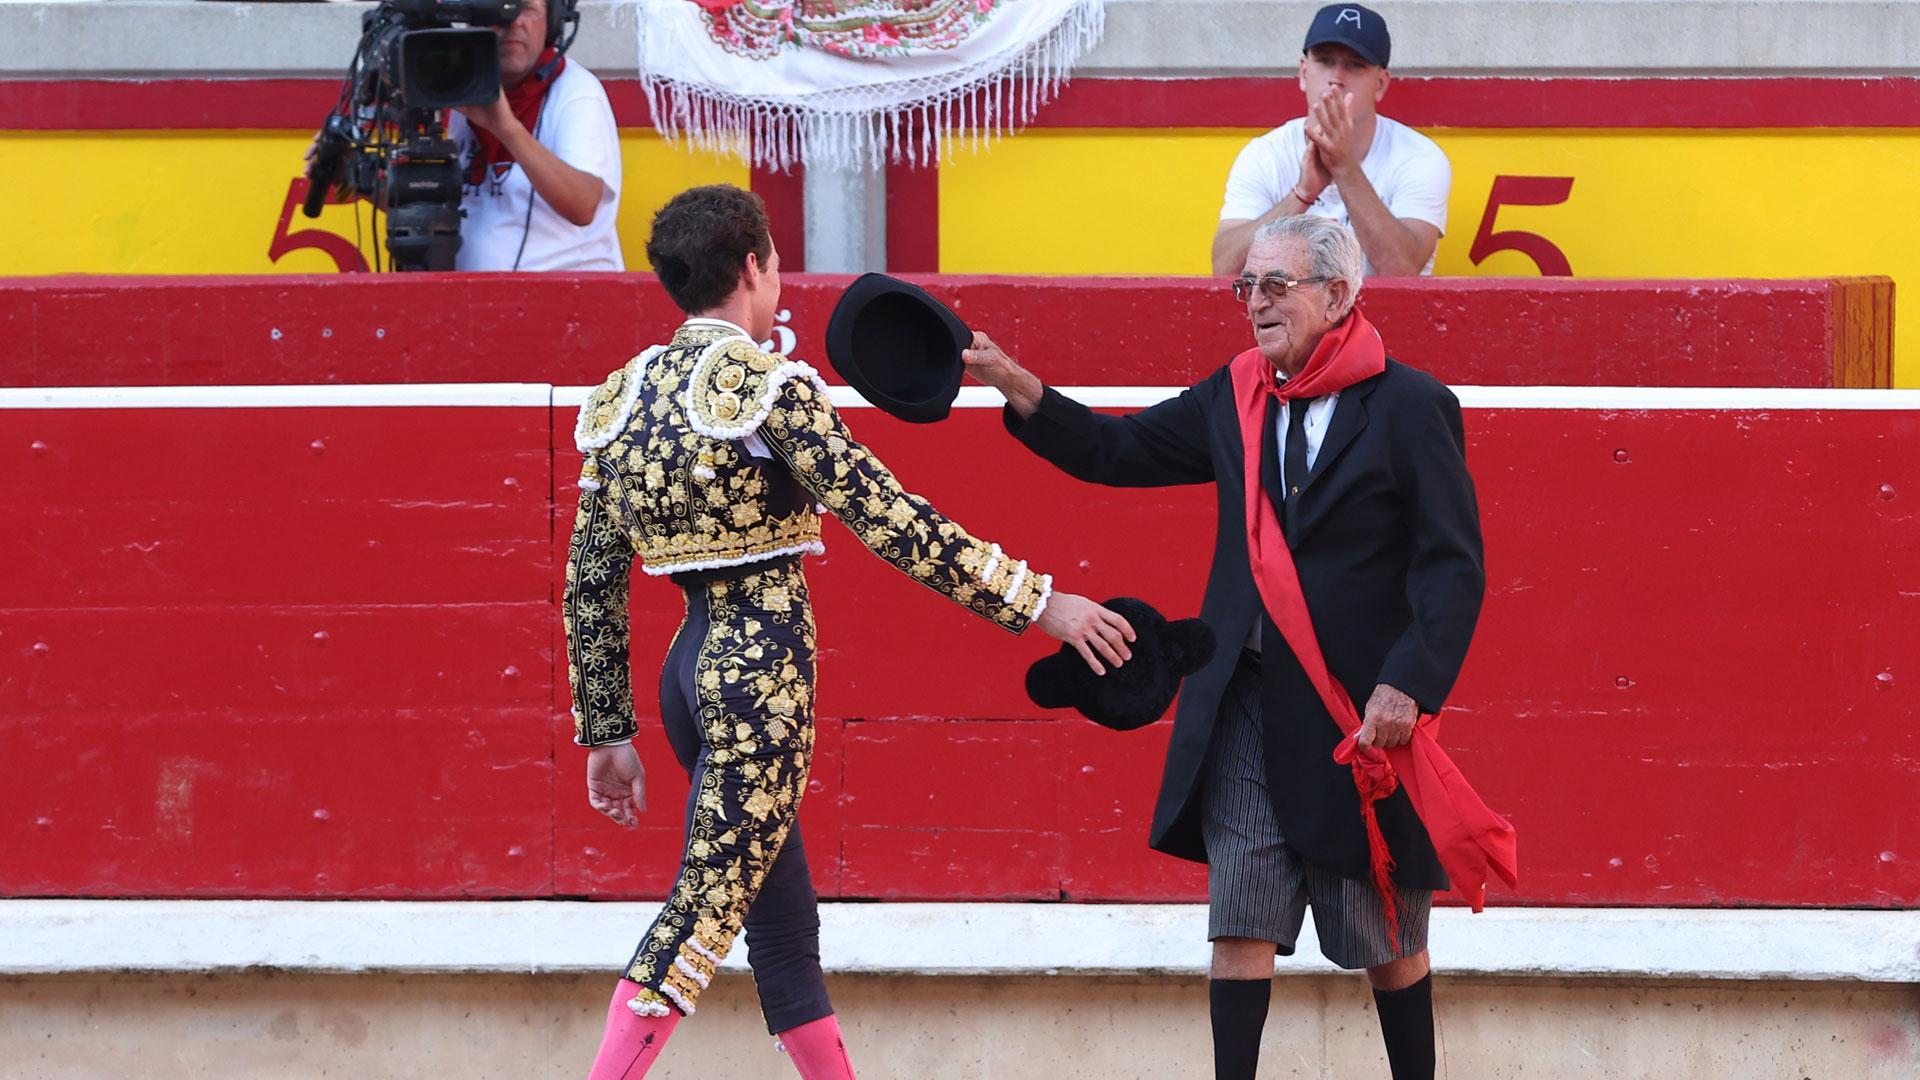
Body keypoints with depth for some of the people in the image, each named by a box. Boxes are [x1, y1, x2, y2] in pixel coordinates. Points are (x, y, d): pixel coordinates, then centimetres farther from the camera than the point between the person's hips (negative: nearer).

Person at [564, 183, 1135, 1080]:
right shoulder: (768, 387, -12)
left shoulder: (622, 397, 8)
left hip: (692, 663, 8)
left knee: (784, 919, 15)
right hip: (763, 667, -8)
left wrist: (606, 732, 17)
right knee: (709, 904, -7)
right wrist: (1036, 603, -10)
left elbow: (591, 585, 10)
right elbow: (890, 521, -15)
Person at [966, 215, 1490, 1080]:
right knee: (1240, 926, 0)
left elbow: (1453, 567, -10)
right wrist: (1016, 387, -1)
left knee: (1387, 939, 7)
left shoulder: (1409, 406, -7)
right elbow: (1113, 452, 12)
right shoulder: (1234, 399, 8)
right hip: (1245, 708, 4)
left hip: (1361, 713, -4)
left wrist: (1409, 686, -19)